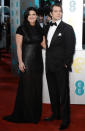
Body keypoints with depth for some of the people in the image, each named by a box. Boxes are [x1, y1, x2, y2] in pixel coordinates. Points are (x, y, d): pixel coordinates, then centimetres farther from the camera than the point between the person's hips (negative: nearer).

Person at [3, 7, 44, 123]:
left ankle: (36, 113, 22)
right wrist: (20, 62, -13)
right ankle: (26, 114, 13)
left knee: (37, 87, 9)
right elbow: (19, 47, -7)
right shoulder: (21, 29, -5)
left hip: (38, 61, 5)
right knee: (26, 87, 1)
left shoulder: (39, 29, 10)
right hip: (27, 61, -5)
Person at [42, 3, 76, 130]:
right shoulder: (47, 27, 11)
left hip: (61, 67, -6)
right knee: (53, 91, 16)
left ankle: (65, 119, 12)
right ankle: (56, 114, 31)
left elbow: (70, 48, -10)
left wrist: (66, 64, -13)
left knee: (63, 93, 1)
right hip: (49, 66, 6)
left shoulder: (67, 28, -8)